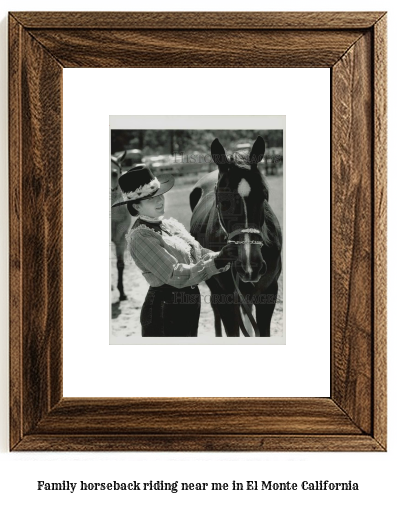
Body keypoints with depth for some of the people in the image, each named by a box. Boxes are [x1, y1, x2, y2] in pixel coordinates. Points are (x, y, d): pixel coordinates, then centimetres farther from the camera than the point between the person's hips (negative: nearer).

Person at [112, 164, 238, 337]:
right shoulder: (140, 237, -17)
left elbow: (200, 254, 3)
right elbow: (174, 275, -23)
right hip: (164, 311, -8)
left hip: (190, 306, 8)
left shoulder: (171, 224, 7)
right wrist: (216, 262, -29)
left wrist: (222, 256, -19)